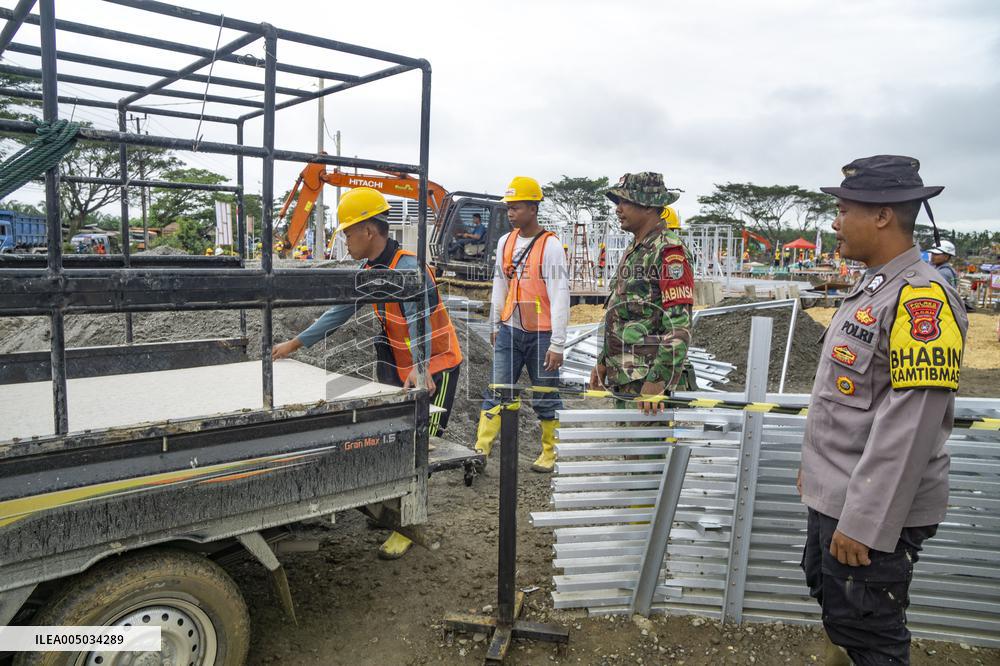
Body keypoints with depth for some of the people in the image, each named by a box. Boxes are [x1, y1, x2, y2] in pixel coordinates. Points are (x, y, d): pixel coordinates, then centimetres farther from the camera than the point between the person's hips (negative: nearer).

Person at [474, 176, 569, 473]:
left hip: (541, 334, -5)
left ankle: (550, 453, 23)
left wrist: (557, 344, -16)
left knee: (545, 398, 7)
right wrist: (495, 326, 19)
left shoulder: (550, 245, -12)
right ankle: (480, 450, 6)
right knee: (496, 392, 3)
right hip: (510, 331, 5)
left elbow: (560, 296, -14)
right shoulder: (505, 242, 7)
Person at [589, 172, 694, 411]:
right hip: (623, 377, 9)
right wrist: (604, 362, 20)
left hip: (649, 381, -9)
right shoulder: (634, 251, 16)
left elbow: (680, 324, -21)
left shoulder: (669, 250, -14)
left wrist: (659, 379, -24)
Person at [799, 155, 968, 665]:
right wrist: (816, 465, 21)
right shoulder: (872, 286, 9)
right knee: (830, 597, 25)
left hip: (873, 510, -9)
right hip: (833, 494, 9)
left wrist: (863, 522, -24)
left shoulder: (921, 298, -22)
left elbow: (909, 427, -26)